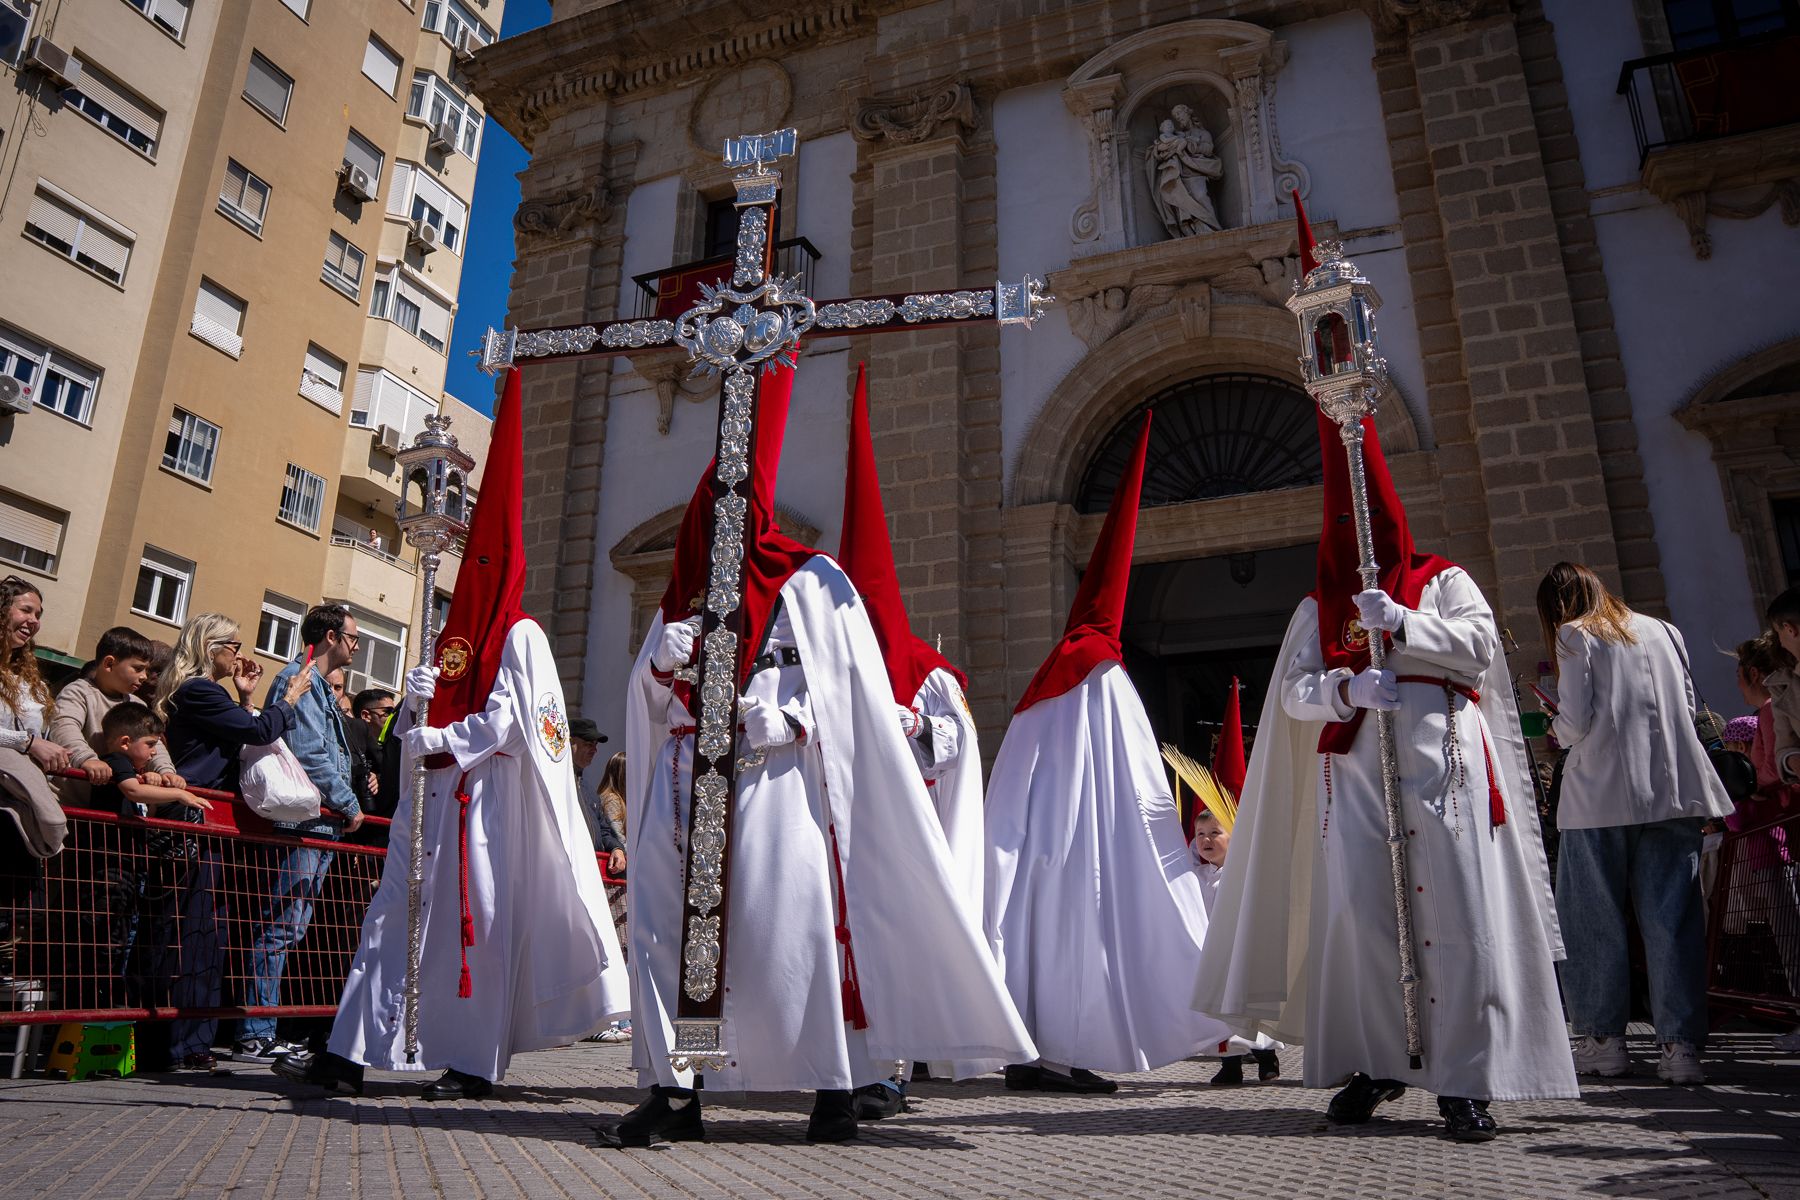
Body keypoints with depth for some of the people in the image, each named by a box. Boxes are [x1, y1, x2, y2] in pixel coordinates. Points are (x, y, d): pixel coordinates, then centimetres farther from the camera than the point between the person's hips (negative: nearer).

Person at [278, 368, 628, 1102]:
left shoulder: (519, 635, -3)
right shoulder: (452, 639, 20)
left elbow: (506, 720, -12)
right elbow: (415, 733, 18)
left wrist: (442, 739, -12)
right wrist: (415, 700, -2)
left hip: (487, 796, -8)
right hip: (434, 793, 8)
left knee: (481, 920, -4)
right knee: (397, 914, 5)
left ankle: (476, 1065, 4)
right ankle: (350, 1054, 7)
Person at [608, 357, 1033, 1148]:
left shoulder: (810, 582, 6)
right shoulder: (682, 592, 21)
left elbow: (852, 696, -1)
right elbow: (649, 695, 19)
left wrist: (787, 724, -15)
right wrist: (665, 659, -2)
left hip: (775, 779, -5)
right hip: (687, 780, 5)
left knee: (795, 918, -10)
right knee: (666, 916, -4)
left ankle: (835, 1086, 1)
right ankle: (673, 1092, 2)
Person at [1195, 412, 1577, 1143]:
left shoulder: (1443, 581, 16)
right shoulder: (1320, 605, 20)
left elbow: (1480, 646, -2)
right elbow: (1294, 690, 7)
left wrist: (1400, 622, -17)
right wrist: (1349, 687, -14)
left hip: (1439, 766, -2)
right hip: (1354, 774, 2)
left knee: (1454, 915, -8)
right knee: (1358, 915, -4)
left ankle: (1466, 1082, -1)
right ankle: (1380, 1066, 8)